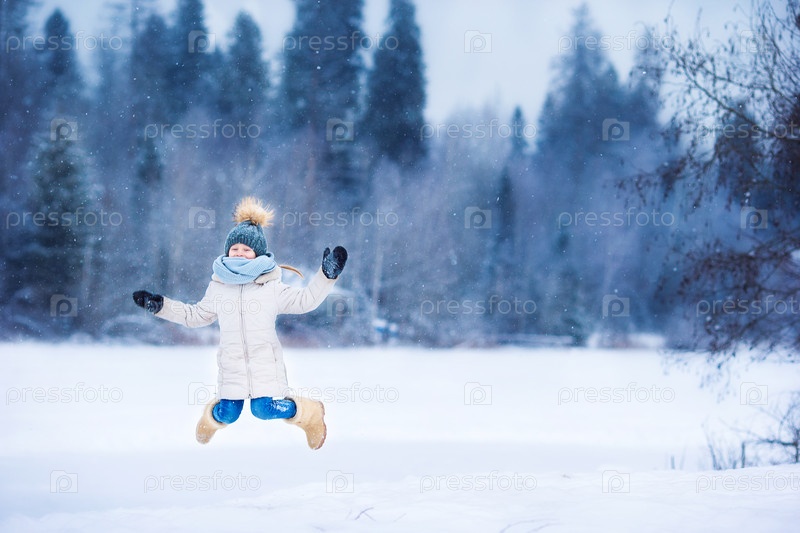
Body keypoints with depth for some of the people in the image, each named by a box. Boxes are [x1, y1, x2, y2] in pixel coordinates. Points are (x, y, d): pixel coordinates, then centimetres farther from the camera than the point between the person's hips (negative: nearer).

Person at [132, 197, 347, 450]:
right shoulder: (218, 287, 8)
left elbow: (305, 300, -2)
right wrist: (160, 305, 14)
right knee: (228, 413, -1)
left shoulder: (272, 287, 1)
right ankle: (211, 417, 39)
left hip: (265, 364, -2)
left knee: (265, 409, -16)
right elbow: (194, 315, 19)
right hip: (232, 366, 2)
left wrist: (327, 275, -13)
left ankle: (310, 412, 14)